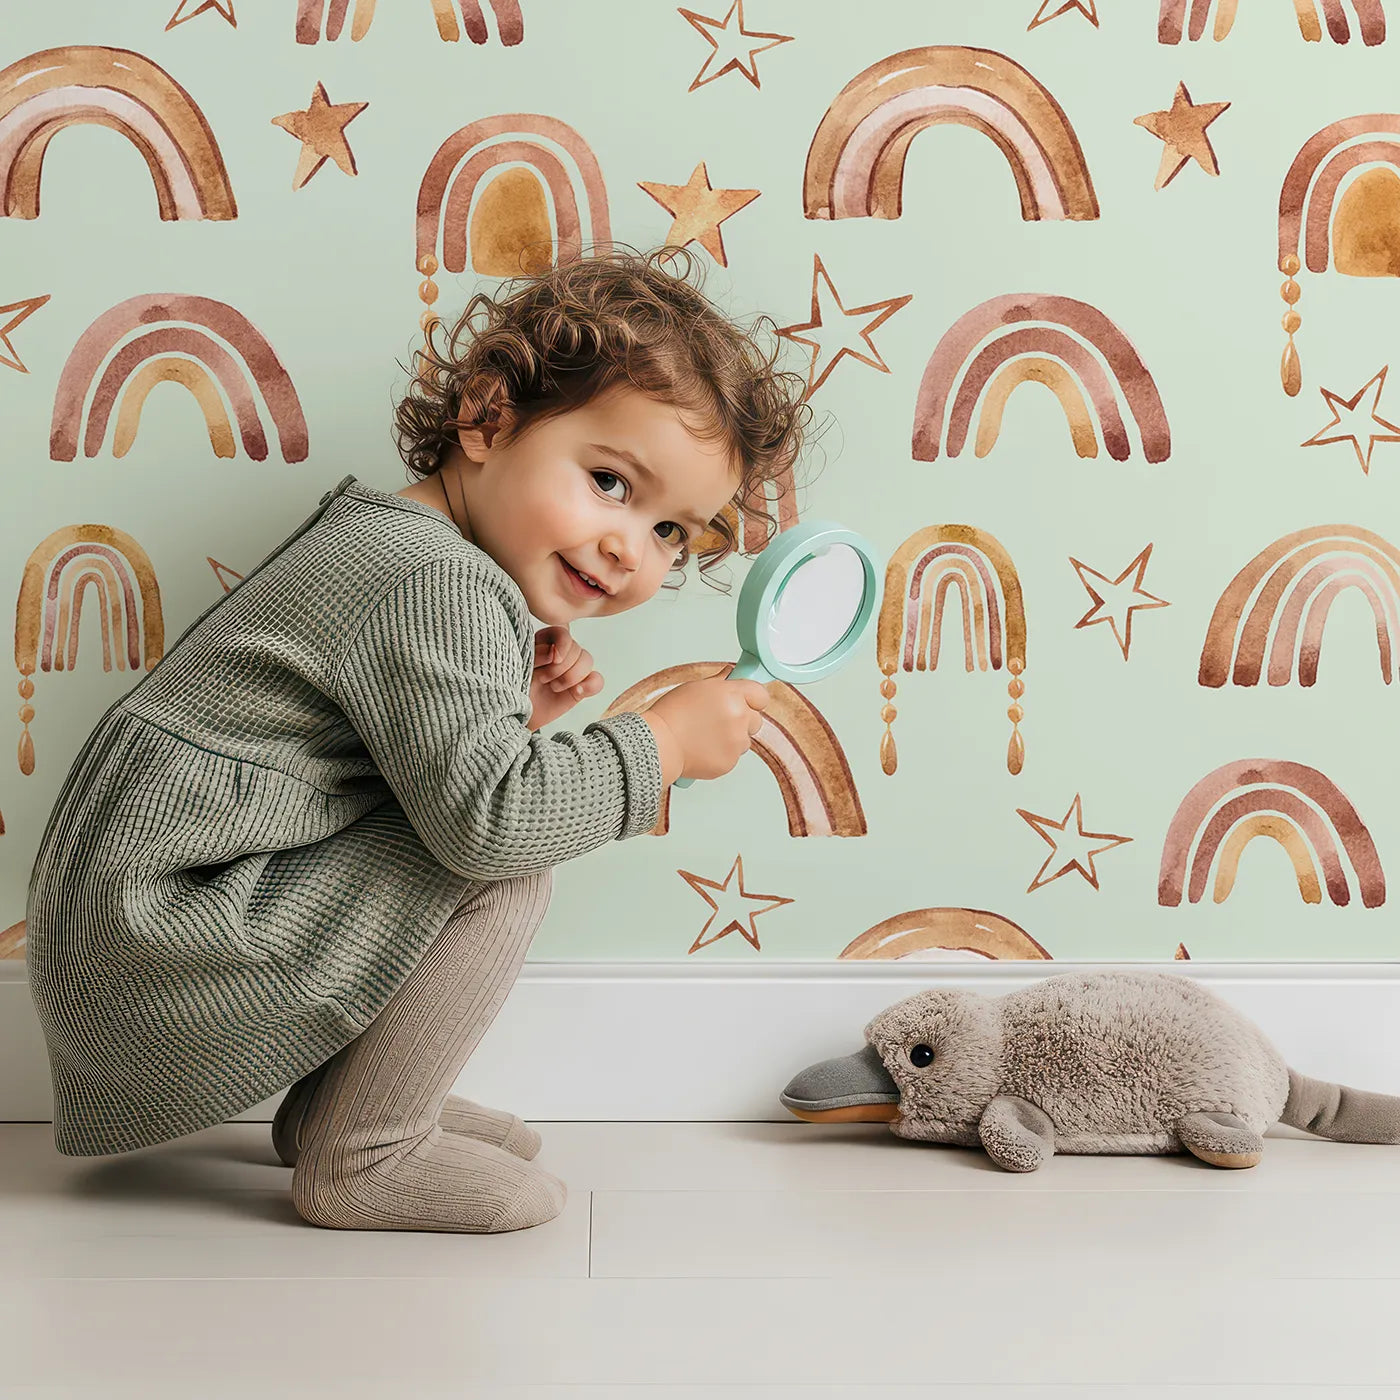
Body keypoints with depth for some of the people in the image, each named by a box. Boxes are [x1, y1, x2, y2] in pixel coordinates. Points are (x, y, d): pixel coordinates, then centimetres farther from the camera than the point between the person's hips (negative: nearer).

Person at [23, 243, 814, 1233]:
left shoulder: (378, 533, 13)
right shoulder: (442, 589, -20)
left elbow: (422, 757, 21)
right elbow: (487, 817, -28)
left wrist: (506, 713, 4)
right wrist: (665, 743, -15)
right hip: (154, 946, -10)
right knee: (506, 873, -17)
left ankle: (328, 1101, 20)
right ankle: (360, 1158, -4)